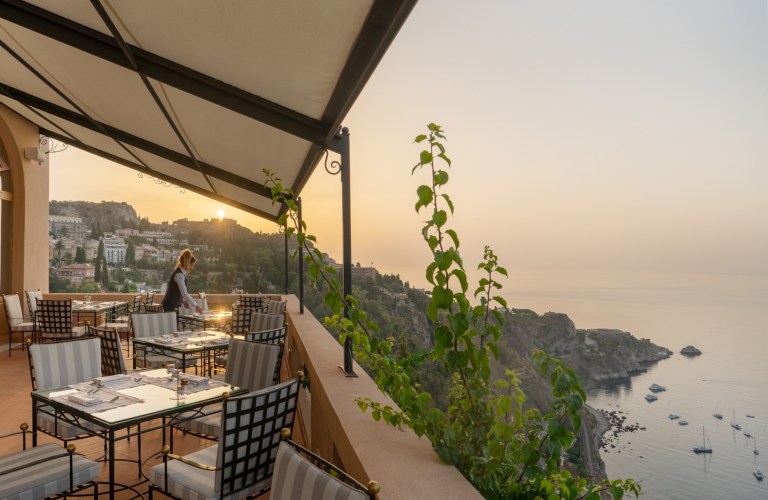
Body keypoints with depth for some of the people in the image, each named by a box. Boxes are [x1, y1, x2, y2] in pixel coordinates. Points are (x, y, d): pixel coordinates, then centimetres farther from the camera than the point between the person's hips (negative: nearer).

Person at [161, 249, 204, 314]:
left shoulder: (181, 273, 9)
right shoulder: (179, 274, -19)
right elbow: (184, 293, -24)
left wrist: (184, 301, 5)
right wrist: (196, 305, -22)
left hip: (174, 305, 9)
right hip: (170, 306, -9)